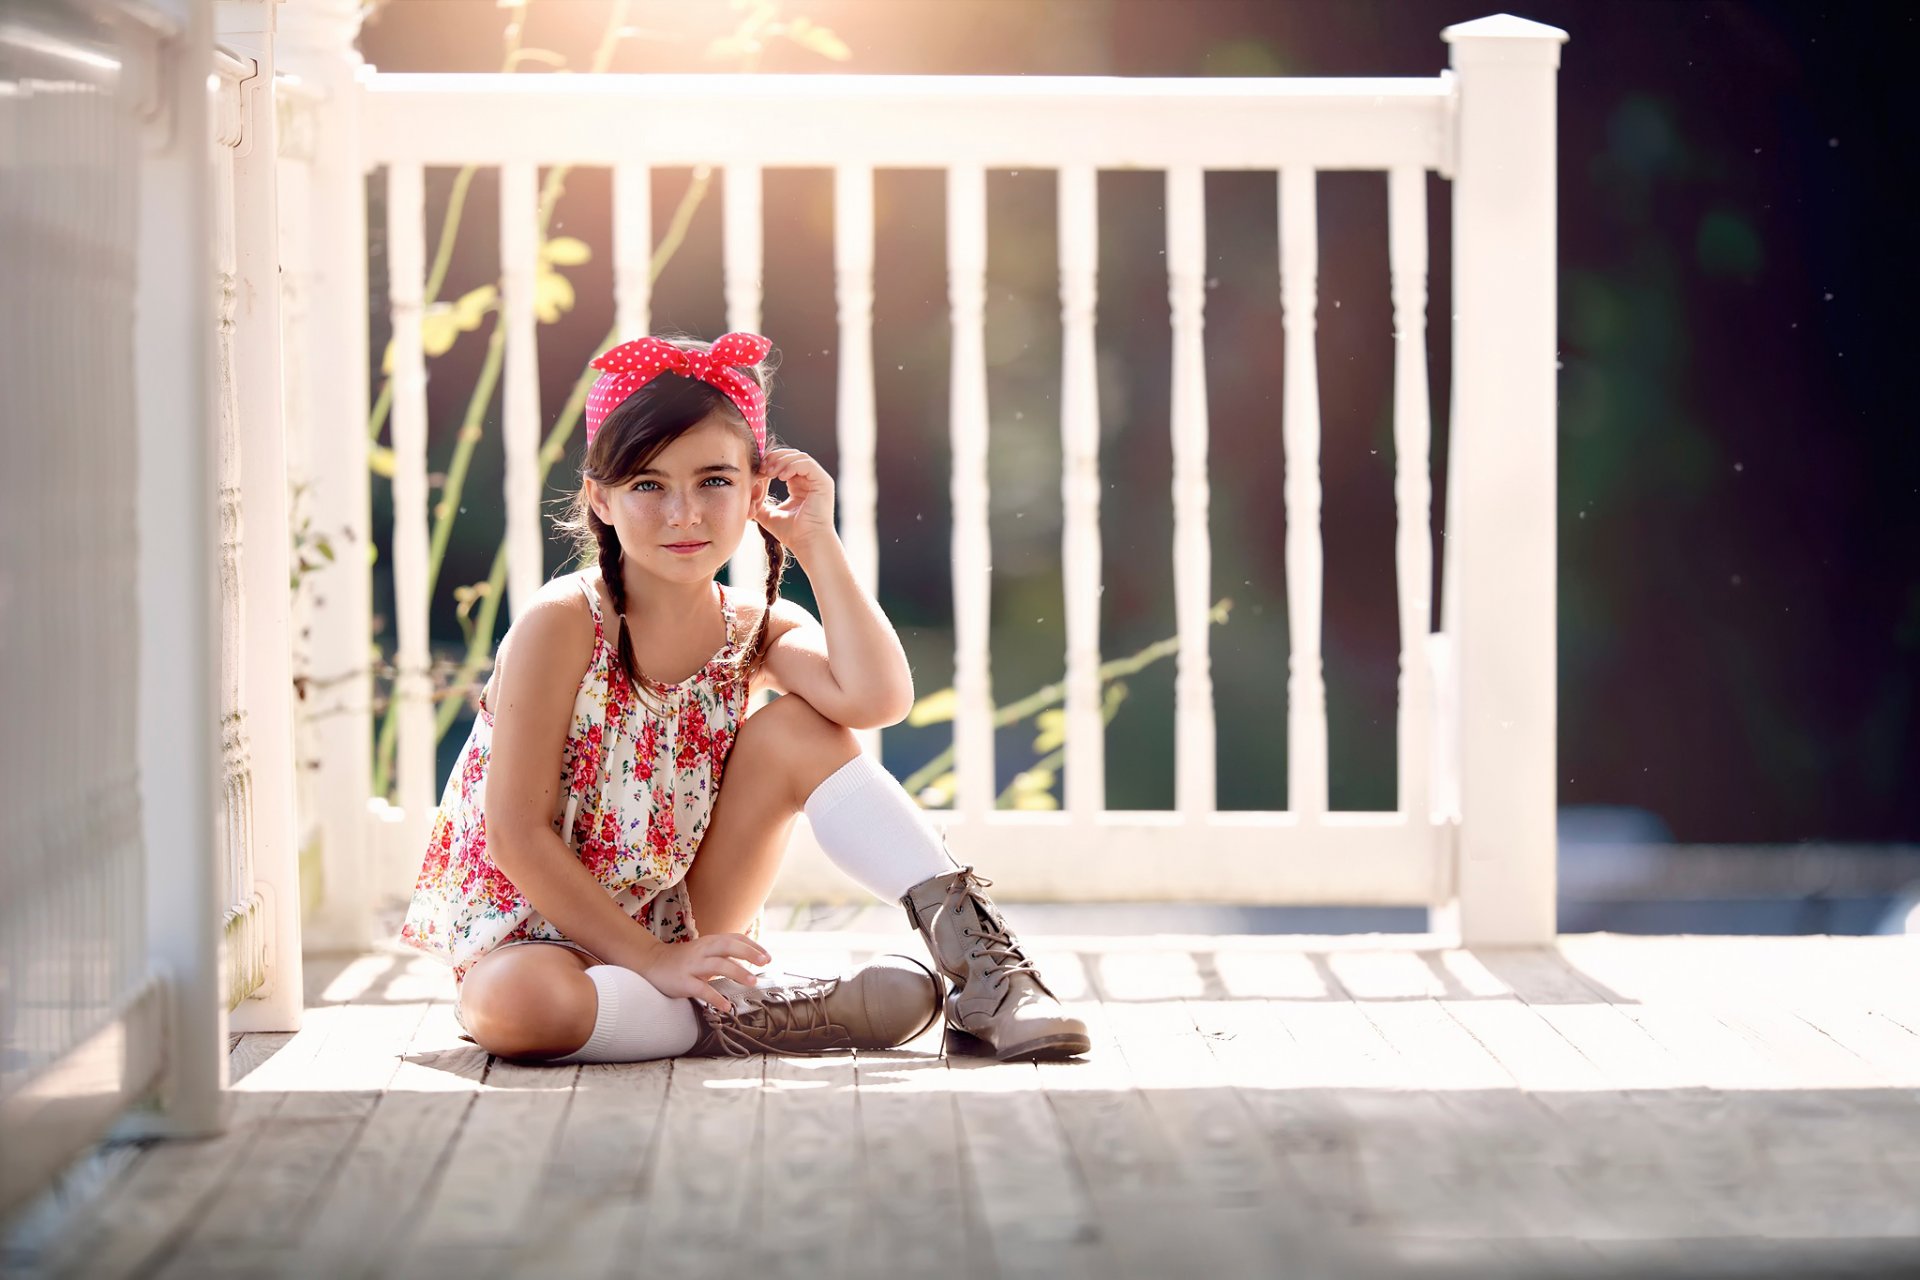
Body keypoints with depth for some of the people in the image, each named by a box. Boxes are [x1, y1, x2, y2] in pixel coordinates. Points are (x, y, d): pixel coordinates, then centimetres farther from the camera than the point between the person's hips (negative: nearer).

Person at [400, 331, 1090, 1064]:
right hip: (536, 933, -4)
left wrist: (816, 541, -19)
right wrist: (654, 960, -23)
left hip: (681, 928, 4)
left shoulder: (759, 633, -5)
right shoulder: (562, 625, -18)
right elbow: (517, 835, -19)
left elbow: (877, 700, -28)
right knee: (510, 1006, -41)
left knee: (802, 730, -13)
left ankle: (976, 957, -18)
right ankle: (761, 1020, -25)